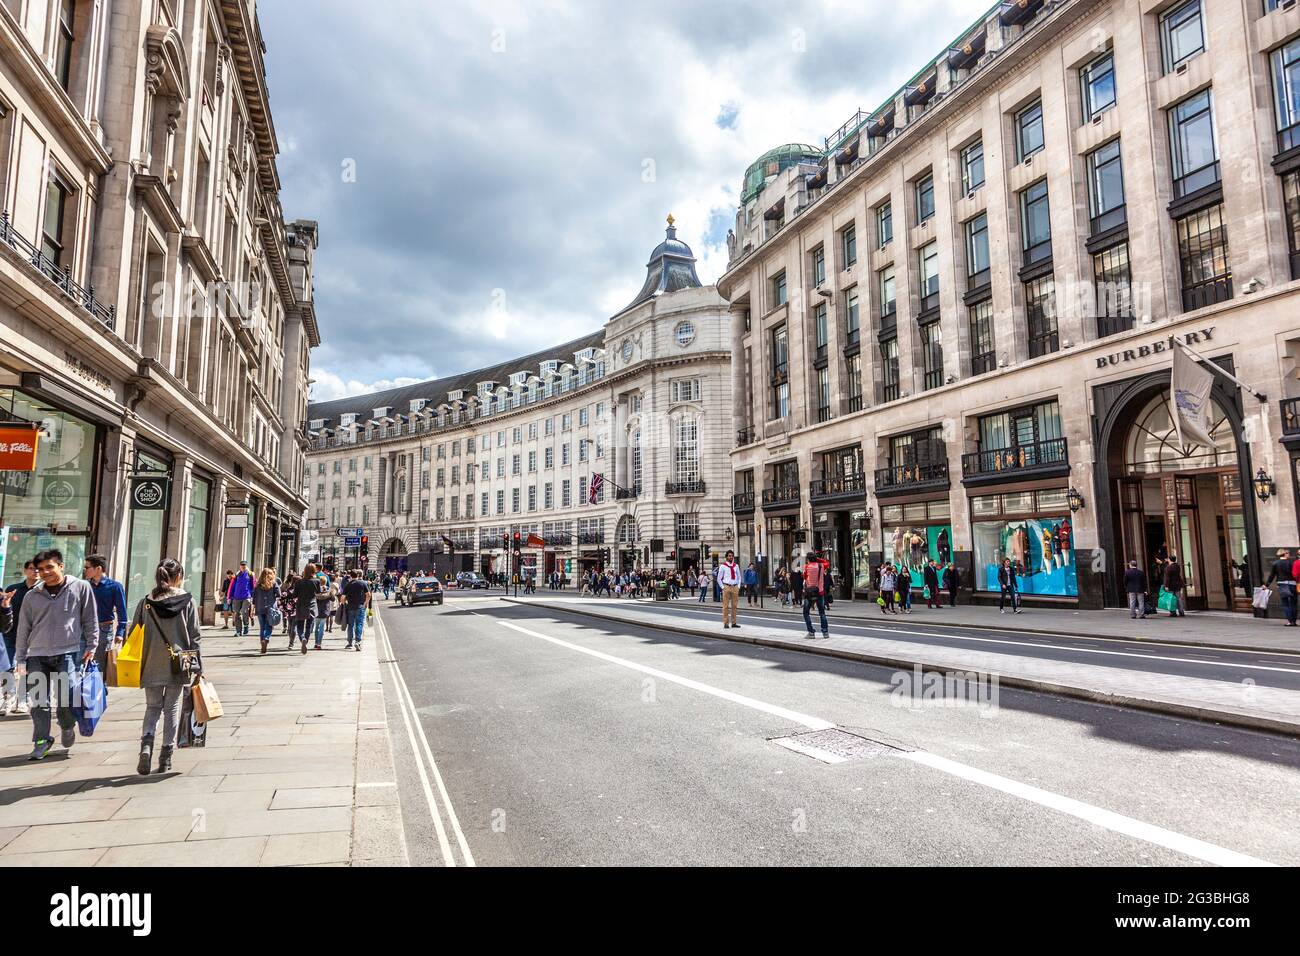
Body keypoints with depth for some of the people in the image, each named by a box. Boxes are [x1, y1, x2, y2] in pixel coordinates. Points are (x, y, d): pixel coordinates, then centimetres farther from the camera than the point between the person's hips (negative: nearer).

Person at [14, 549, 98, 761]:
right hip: (38, 655, 3)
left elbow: (90, 620, 6)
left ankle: (67, 726, 20)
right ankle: (41, 741, 13)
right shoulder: (32, 596, 11)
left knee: (66, 696, -9)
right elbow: (23, 629, 16)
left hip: (68, 652, -3)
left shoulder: (81, 588, 3)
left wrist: (91, 646, 2)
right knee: (39, 701, 1)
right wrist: (20, 659, 13)